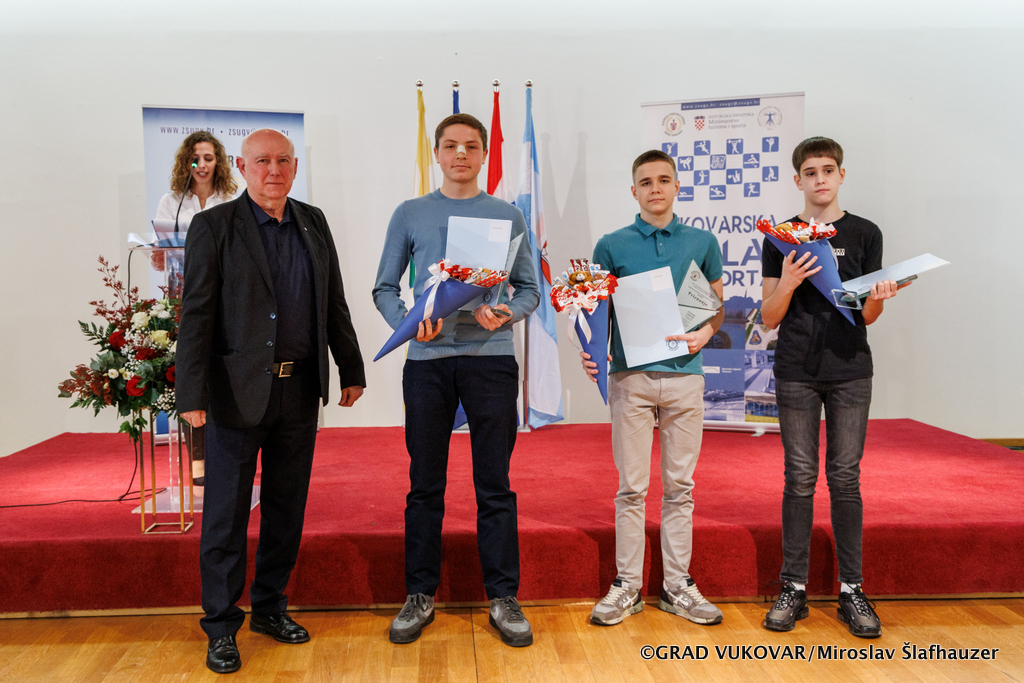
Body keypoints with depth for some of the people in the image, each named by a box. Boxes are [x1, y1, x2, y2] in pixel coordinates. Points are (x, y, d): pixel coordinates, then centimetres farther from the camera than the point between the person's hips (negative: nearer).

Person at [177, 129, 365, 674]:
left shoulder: (313, 223, 10)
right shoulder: (213, 226, -4)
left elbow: (334, 302, 14)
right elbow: (196, 314, -8)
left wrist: (351, 370, 13)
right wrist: (192, 395, -14)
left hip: (300, 388, 5)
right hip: (238, 391, -4)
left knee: (287, 506, 13)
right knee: (227, 511, 5)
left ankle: (269, 607, 30)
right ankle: (221, 627, 19)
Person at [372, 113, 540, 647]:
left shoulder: (507, 216, 10)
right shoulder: (410, 214, 10)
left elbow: (529, 289, 9)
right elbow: (384, 288, 9)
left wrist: (508, 314, -12)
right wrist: (405, 322, -10)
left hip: (491, 358, 0)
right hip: (427, 360, 1)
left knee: (494, 484, 3)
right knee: (425, 484, 7)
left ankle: (503, 598, 14)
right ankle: (420, 596, 19)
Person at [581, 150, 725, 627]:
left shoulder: (702, 243, 9)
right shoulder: (612, 246, 6)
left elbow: (717, 307, 15)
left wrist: (704, 334, -5)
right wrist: (589, 351, -11)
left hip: (684, 375, 1)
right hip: (630, 375, -1)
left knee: (680, 487, 7)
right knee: (632, 487, 3)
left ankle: (677, 585, 18)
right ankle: (627, 586, 14)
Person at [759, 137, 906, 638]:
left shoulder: (864, 234, 8)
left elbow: (867, 317, 8)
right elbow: (769, 319, 3)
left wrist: (879, 297, -13)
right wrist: (788, 282, -15)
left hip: (850, 372, 0)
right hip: (796, 374, 0)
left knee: (845, 479, 4)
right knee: (800, 479, 3)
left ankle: (851, 590, 13)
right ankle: (794, 588, 11)